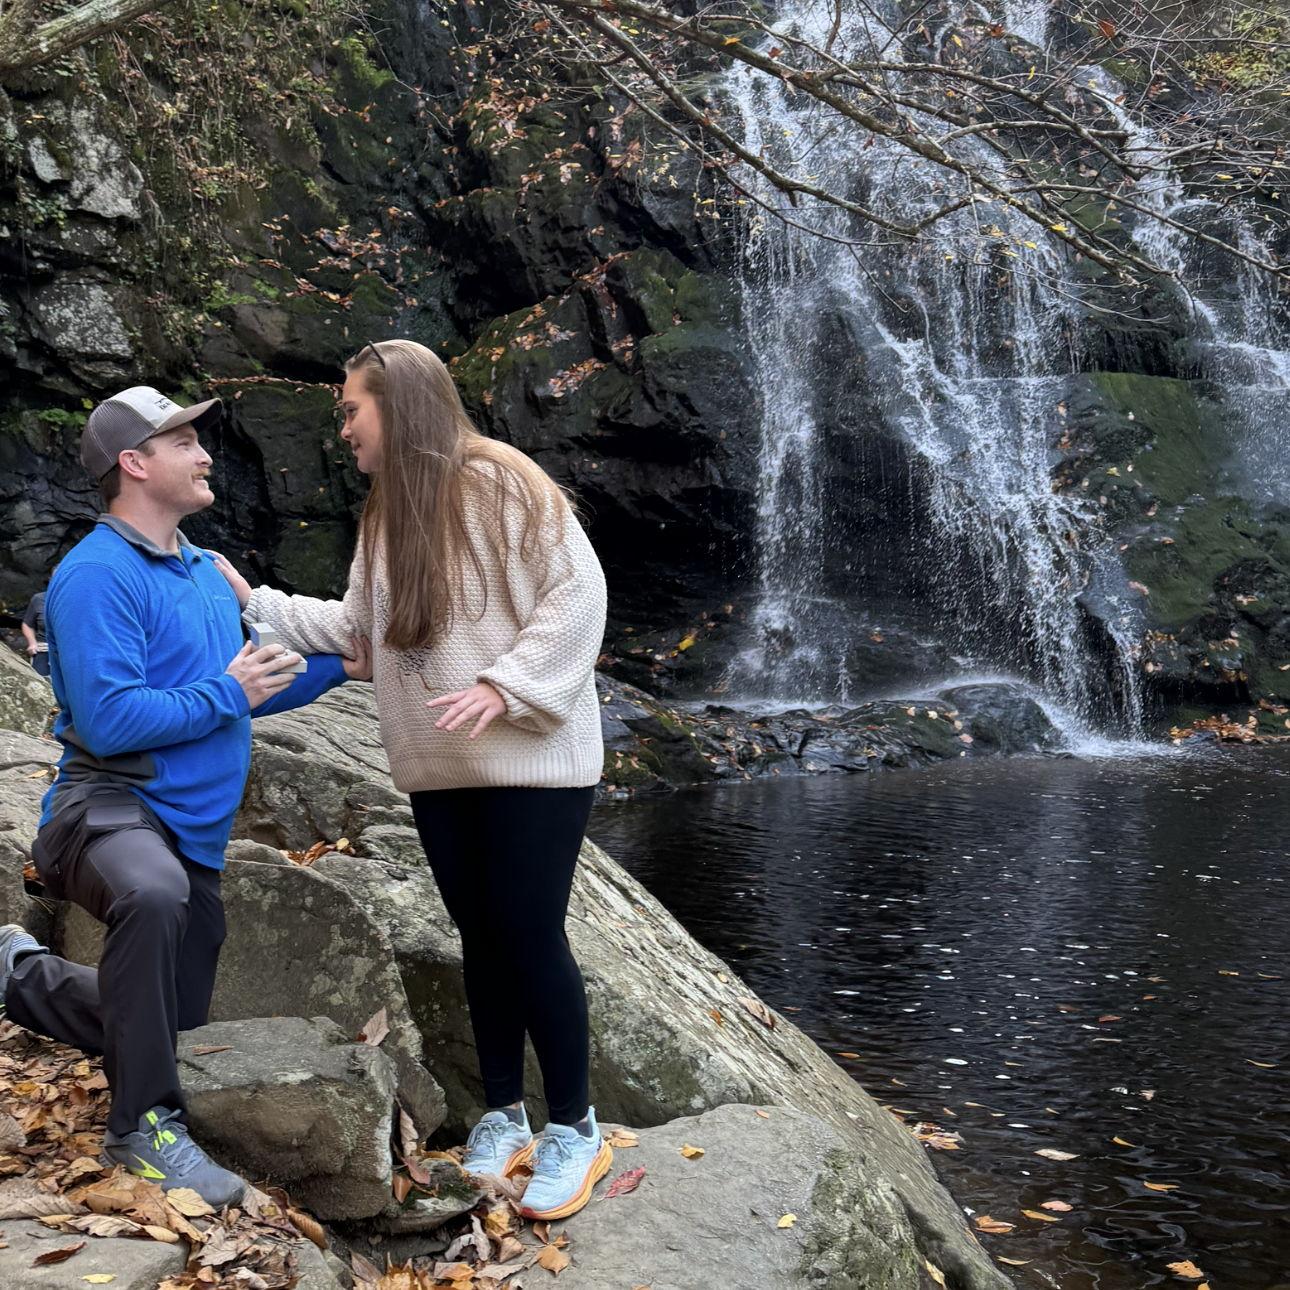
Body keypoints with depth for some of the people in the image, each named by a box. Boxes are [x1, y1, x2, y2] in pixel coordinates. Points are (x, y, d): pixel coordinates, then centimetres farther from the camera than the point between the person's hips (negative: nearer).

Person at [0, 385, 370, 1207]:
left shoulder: (205, 572, 12)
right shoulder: (97, 576, -17)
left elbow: (246, 688, 20)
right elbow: (109, 720, -25)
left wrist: (338, 667, 9)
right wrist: (226, 693, -18)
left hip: (194, 830, 9)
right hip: (111, 807, -9)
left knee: (175, 1027, 16)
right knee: (155, 896, -44)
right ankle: (145, 1125, -27)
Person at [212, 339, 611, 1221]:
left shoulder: (500, 480, -11)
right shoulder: (385, 513, 14)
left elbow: (578, 592, -15)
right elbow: (357, 623, 16)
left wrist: (504, 685, -21)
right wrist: (255, 602, 13)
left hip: (530, 759, -7)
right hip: (440, 768, 7)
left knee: (531, 936, -4)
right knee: (482, 936, 12)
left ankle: (575, 1129, 9)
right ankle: (504, 1112, 24)